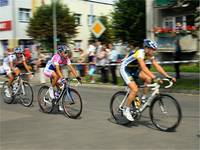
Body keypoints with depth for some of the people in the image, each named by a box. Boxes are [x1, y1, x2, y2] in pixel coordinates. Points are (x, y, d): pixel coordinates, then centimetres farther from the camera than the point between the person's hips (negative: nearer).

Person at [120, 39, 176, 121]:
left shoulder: (150, 55, -7)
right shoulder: (140, 53, -31)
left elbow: (157, 66, -8)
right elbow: (144, 67, -42)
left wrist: (168, 76, -16)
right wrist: (154, 78, -52)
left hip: (134, 69, 8)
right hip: (125, 69, -8)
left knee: (148, 78, -15)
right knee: (135, 90, -20)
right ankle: (126, 110, -5)